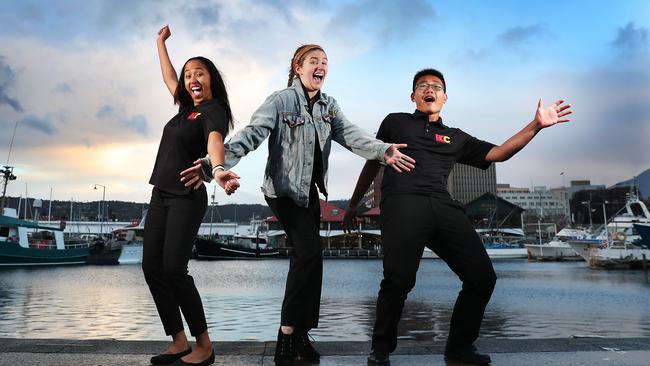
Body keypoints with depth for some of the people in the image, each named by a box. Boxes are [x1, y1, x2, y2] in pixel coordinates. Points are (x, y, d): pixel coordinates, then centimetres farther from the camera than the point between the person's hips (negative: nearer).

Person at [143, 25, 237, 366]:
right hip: (161, 195, 8)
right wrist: (161, 42, 44)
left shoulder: (214, 111, -7)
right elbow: (168, 77, 35)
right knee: (151, 265, 0)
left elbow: (214, 140, -30)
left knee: (174, 268, -16)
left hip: (188, 198, -8)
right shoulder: (186, 106, 16)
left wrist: (218, 168, -50)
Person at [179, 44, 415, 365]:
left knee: (305, 258, 10)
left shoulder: (329, 106, 7)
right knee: (310, 253, -16)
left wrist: (383, 150, -28)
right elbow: (251, 134, -27)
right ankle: (287, 336, -2)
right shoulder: (281, 100, -13)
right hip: (283, 190, -7)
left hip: (310, 191, 7)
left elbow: (351, 135, -9)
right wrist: (219, 164, -44)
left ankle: (300, 334, 24)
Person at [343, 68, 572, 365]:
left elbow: (498, 153, 21)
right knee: (399, 279, -22)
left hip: (444, 207, 4)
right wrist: (354, 204, 28)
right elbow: (372, 164, 26)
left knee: (482, 276, -6)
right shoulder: (395, 122, 22)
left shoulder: (456, 138, 29)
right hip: (402, 204, -4)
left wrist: (536, 125, 11)